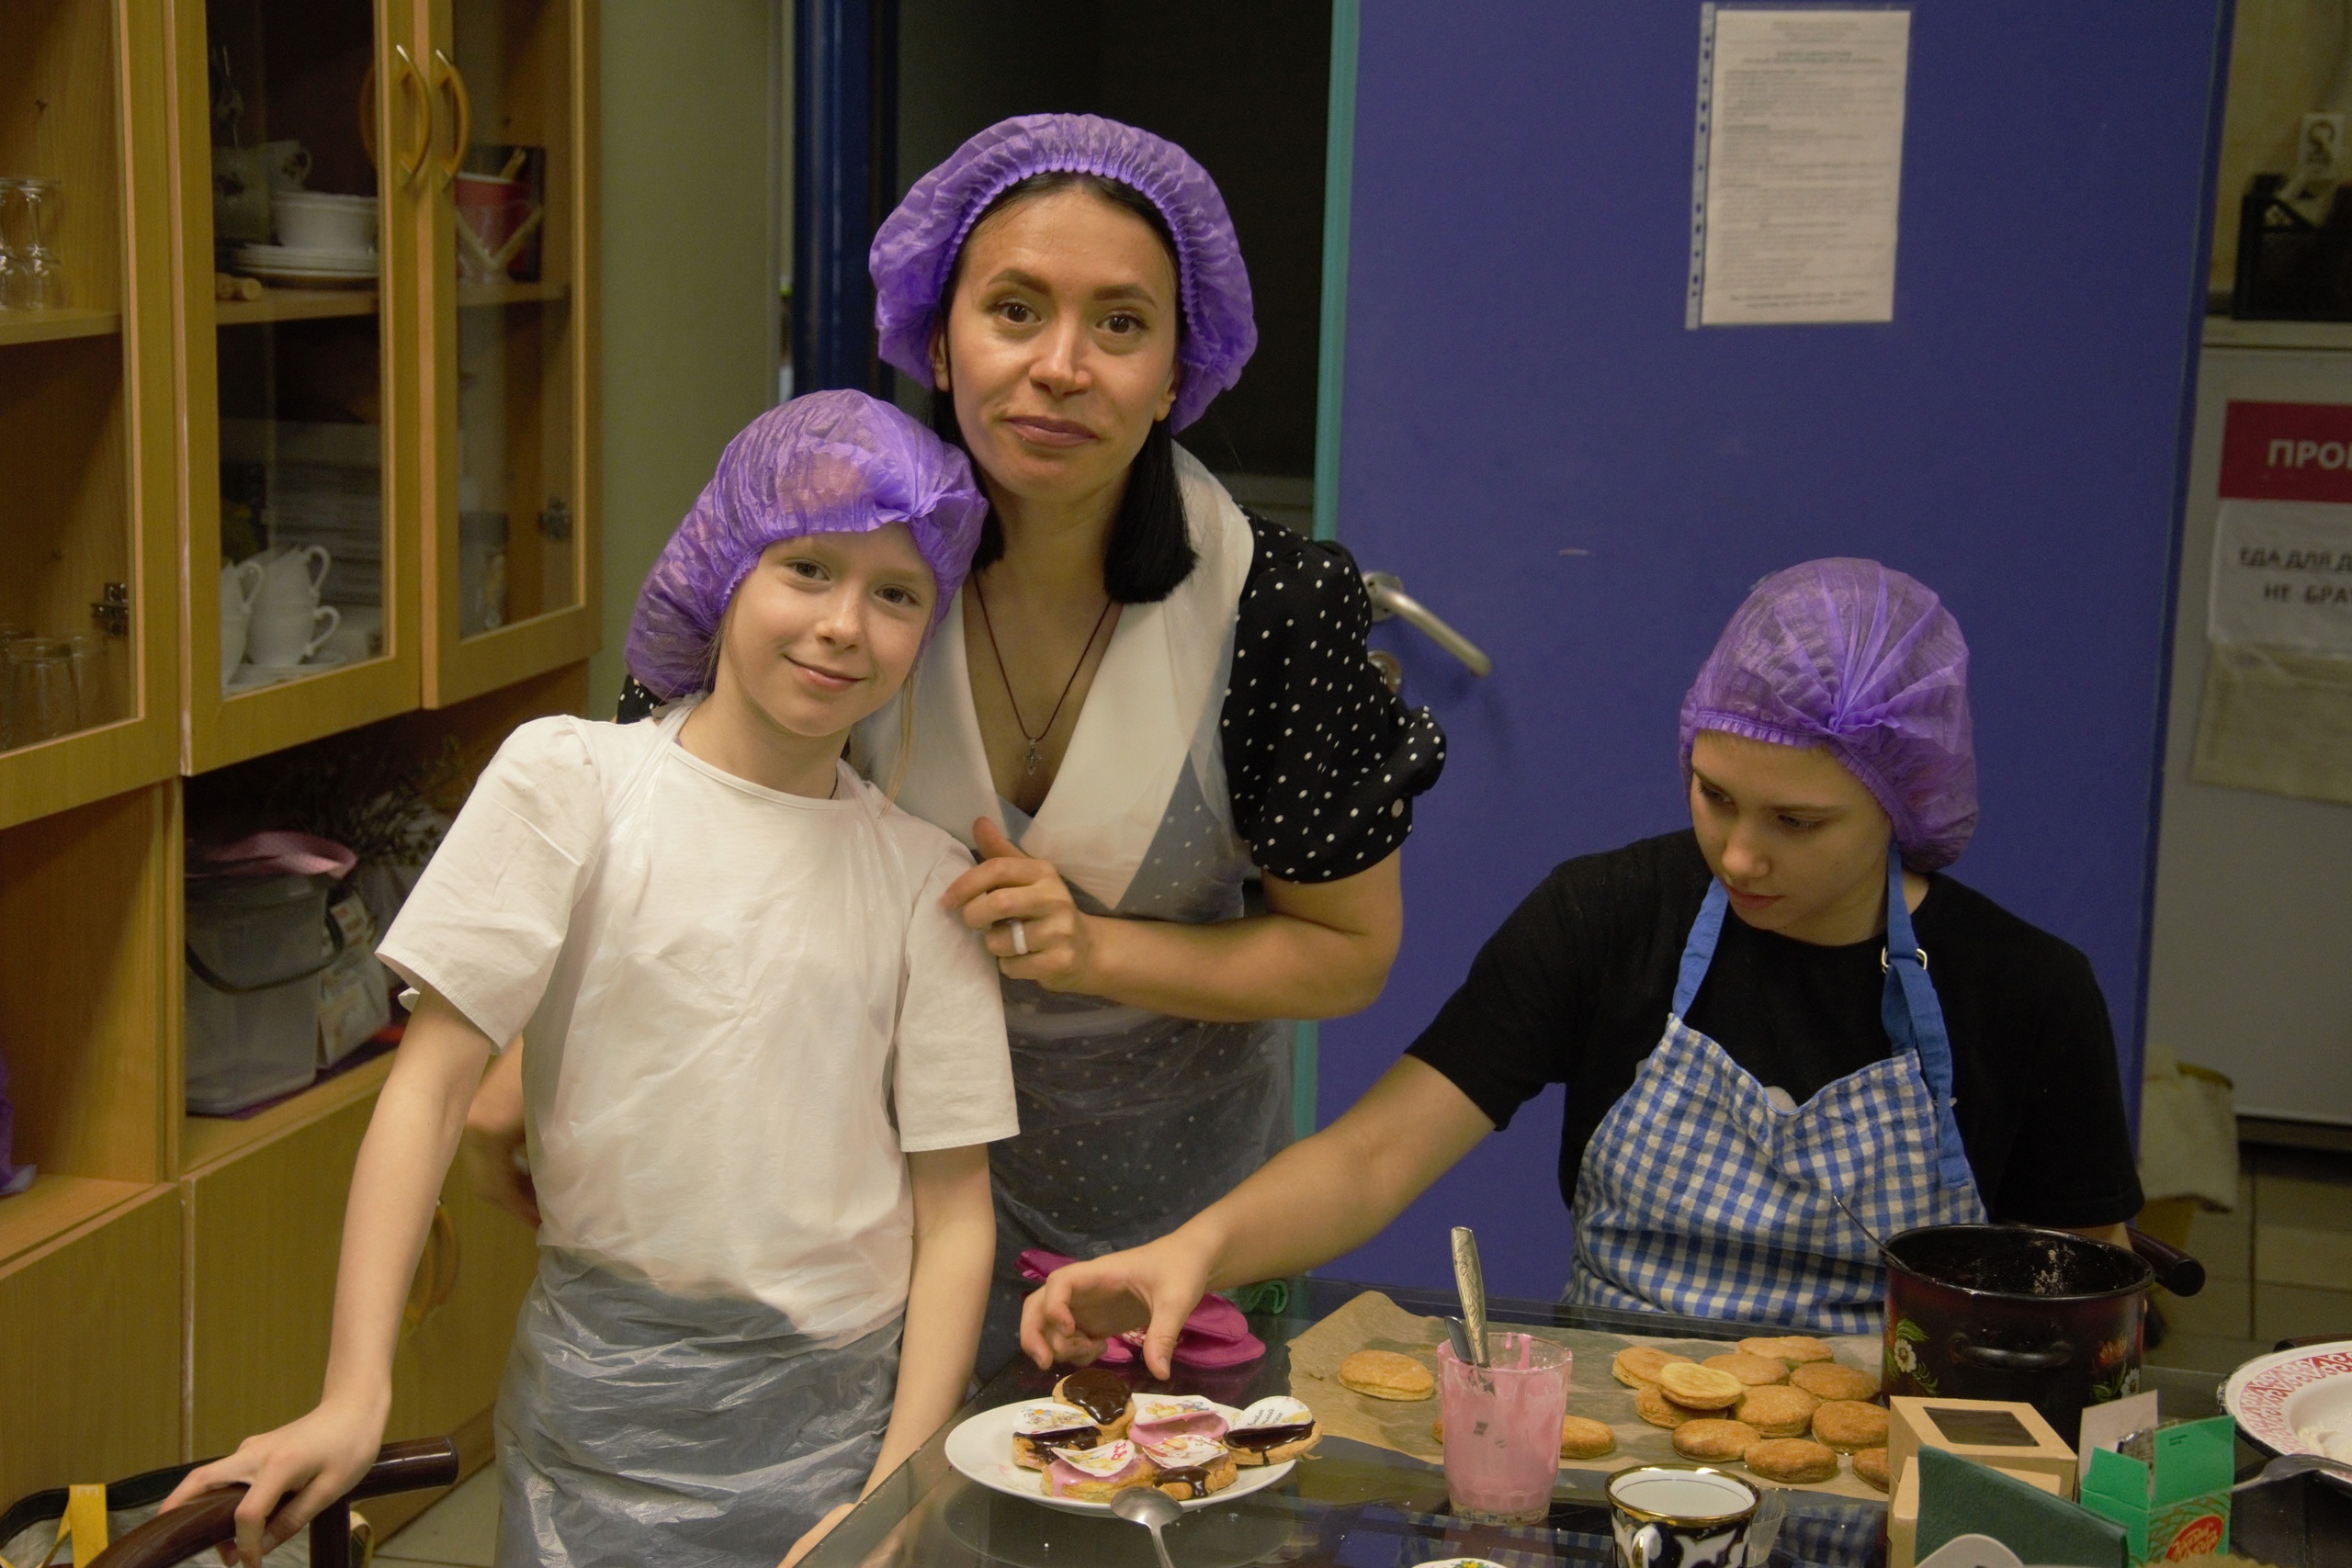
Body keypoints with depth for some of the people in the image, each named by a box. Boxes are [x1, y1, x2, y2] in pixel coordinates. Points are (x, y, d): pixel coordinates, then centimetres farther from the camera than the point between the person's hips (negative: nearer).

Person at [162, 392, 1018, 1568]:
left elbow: (955, 1212, 2)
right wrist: (355, 1395, -14)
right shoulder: (571, 781, -4)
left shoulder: (919, 872, 2)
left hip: (847, 1401, 2)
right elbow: (431, 1080, -7)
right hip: (607, 1394, -2)